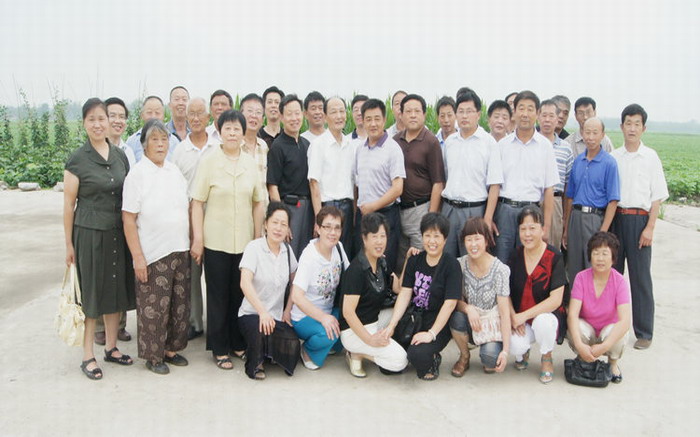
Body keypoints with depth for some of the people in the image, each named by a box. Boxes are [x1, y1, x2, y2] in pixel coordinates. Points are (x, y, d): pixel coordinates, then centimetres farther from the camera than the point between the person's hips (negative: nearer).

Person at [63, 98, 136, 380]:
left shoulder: (120, 156, 7)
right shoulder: (77, 160, -6)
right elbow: (69, 204, -4)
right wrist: (69, 244, -4)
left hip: (118, 233, 4)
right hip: (89, 233, -4)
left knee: (116, 290, 11)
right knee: (90, 293, 3)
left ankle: (111, 347, 27)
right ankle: (87, 355, 15)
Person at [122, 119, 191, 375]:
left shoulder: (175, 171, 9)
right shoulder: (137, 174, -7)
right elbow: (128, 219, -10)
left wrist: (194, 242, 11)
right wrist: (138, 257, -15)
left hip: (180, 250, 6)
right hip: (153, 255, -5)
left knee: (180, 304, 12)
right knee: (154, 307, 2)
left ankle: (171, 348, 29)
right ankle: (153, 356, 18)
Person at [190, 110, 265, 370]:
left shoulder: (251, 163, 7)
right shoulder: (209, 161, -3)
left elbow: (258, 203, 10)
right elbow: (197, 202, -4)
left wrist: (258, 237, 7)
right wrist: (197, 239, -8)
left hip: (245, 241, 3)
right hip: (216, 241, -3)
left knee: (241, 293, 10)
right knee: (218, 296, 6)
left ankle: (238, 343, 26)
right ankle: (219, 349, 17)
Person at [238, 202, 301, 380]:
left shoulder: (287, 250, 6)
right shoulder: (254, 248, -11)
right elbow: (245, 283, -23)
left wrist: (288, 310, 5)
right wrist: (262, 312, -33)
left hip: (277, 316, 4)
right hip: (251, 313, -4)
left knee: (292, 346, -22)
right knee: (261, 330, -37)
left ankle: (268, 353, 14)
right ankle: (255, 363, -4)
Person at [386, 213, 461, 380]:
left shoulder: (451, 265, -9)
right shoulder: (414, 261, 6)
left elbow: (450, 303, -14)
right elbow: (405, 294, 1)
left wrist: (431, 333, -20)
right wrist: (391, 325, -10)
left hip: (439, 324, -5)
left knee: (417, 354, -31)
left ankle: (432, 360, 4)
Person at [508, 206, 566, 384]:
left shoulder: (554, 257, -12)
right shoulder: (516, 255, 0)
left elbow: (556, 300, -18)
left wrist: (524, 316, -22)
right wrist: (513, 317, -14)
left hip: (548, 315, -2)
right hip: (519, 318, 2)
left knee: (543, 321, -38)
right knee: (515, 346, -29)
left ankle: (546, 358, -2)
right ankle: (522, 353, 14)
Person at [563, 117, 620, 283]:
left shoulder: (609, 163, -5)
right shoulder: (577, 161, 11)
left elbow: (613, 201, -8)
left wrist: (603, 232, -16)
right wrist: (566, 229, 12)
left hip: (596, 219, -5)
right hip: (575, 218, 5)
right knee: (573, 272, 10)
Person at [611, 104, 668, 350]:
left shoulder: (650, 157, 0)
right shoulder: (613, 157, 6)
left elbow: (657, 196, -1)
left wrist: (650, 228, -9)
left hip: (639, 219, -2)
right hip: (614, 217, 3)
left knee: (640, 277, 2)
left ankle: (644, 332, 10)